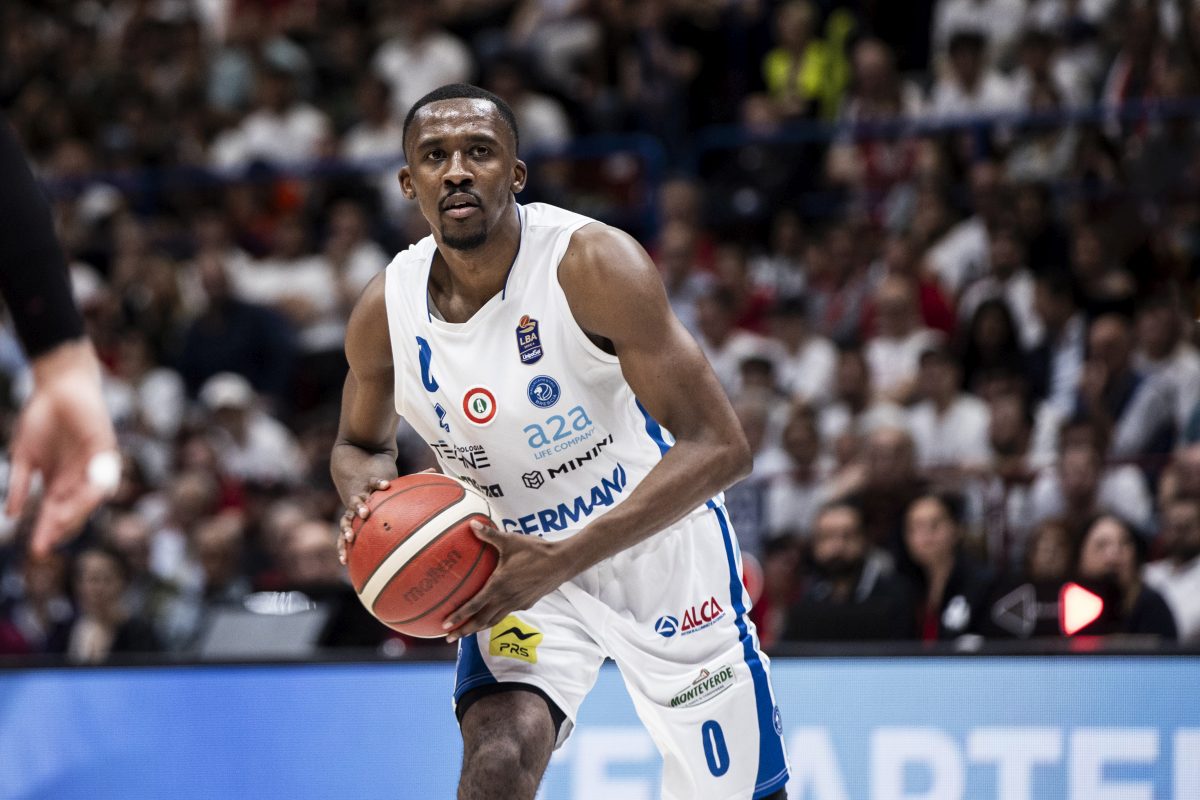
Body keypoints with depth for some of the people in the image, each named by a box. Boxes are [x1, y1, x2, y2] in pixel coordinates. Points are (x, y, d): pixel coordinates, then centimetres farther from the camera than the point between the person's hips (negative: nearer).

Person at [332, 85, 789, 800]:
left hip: (658, 548, -2)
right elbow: (361, 443, 10)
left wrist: (564, 560, -37)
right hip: (520, 561, 2)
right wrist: (365, 491, -17)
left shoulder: (593, 265, -26)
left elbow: (719, 447, -29)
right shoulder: (385, 314, -12)